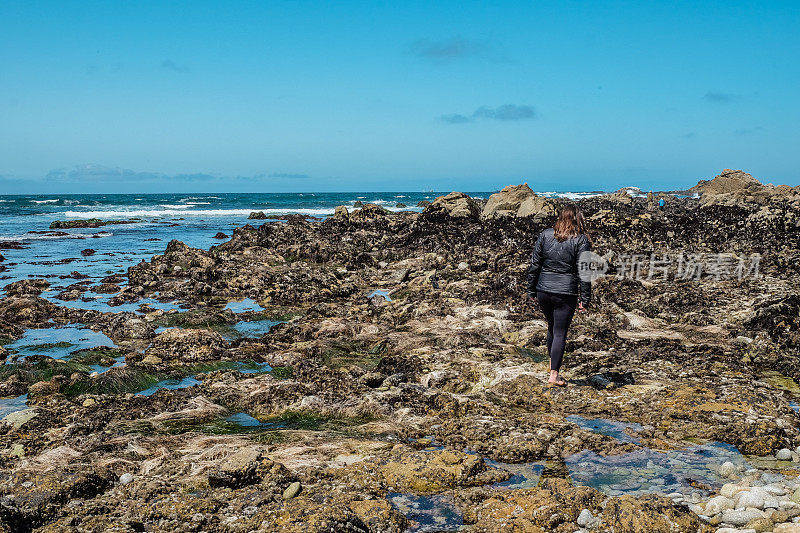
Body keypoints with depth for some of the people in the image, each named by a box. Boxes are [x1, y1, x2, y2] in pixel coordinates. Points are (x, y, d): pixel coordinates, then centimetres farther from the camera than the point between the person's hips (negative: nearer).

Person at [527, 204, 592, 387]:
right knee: (560, 332, 3)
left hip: (543, 291, 4)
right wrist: (584, 299, -3)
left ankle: (552, 364, 33)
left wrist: (531, 291, 12)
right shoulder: (581, 240, -6)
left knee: (552, 327, 22)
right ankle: (554, 375, 5)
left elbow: (534, 265, 5)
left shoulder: (545, 235, 3)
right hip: (566, 294, -3)